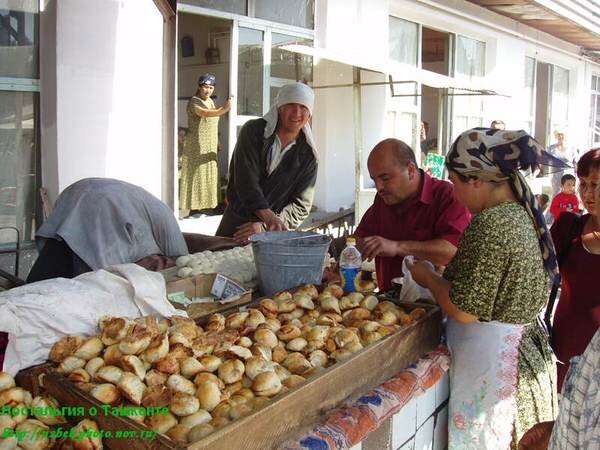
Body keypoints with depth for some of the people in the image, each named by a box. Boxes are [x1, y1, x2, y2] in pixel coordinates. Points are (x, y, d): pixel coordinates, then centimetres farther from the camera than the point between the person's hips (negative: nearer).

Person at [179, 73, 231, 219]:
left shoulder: (210, 101, 14)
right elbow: (205, 113, -33)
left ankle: (205, 203, 20)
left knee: (209, 175, 11)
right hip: (196, 145, -8)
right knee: (193, 174, -9)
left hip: (210, 146, 8)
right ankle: (185, 207, -8)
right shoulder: (193, 102, -13)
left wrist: (217, 142, 19)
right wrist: (223, 110, -48)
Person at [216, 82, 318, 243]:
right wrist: (269, 217, -31)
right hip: (234, 226, -1)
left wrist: (264, 226, -18)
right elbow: (246, 182, -16)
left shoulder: (308, 154, 0)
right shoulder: (253, 131, -4)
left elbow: (301, 206, -4)